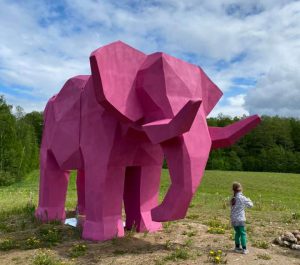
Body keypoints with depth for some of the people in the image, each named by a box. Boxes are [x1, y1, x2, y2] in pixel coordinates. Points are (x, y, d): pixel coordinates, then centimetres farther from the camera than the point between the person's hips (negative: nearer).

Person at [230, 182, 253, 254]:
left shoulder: (233, 198, 3)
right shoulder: (242, 198, -13)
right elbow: (250, 205, -6)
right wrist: (249, 200, 15)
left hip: (233, 219, 5)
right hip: (240, 219, -5)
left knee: (237, 233, 17)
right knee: (243, 233, 4)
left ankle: (237, 247, 25)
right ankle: (244, 249, 5)